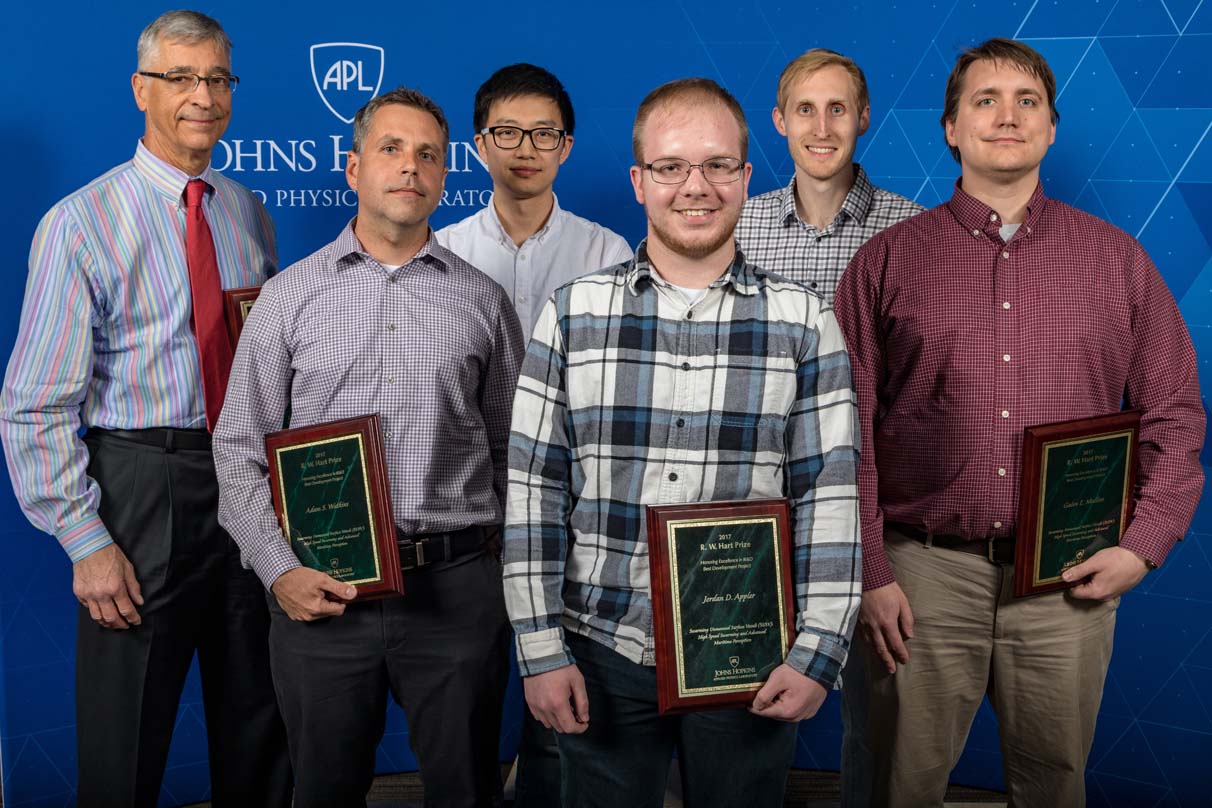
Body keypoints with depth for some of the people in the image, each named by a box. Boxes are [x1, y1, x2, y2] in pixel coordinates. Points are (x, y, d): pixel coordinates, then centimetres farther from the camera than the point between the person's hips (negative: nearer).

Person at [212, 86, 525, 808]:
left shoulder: (483, 300, 7)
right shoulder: (290, 295, 5)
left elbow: (509, 450, 11)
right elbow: (241, 449, 5)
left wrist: (514, 576, 2)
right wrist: (279, 569, -6)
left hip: (455, 587, 0)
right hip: (319, 589, 0)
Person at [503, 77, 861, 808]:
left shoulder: (803, 322, 0)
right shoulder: (574, 313, 1)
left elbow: (829, 498, -2)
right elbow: (534, 489, 0)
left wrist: (817, 652, -7)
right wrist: (541, 649, -3)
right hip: (602, 653, 1)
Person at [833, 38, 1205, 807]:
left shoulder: (1117, 260, 7)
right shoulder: (887, 261, 3)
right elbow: (847, 428, 1)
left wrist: (1144, 544, -2)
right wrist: (869, 571, -4)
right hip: (925, 572, -1)